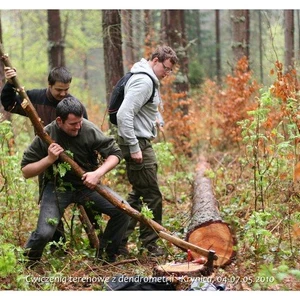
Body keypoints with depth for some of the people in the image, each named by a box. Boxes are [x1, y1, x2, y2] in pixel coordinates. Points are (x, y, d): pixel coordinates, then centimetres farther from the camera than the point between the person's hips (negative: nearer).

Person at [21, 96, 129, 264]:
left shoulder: (89, 130, -15)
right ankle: (28, 262, 12)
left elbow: (115, 153, -7)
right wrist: (49, 159, -24)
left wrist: (98, 173, -24)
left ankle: (105, 256, 7)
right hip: (58, 187, -2)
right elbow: (26, 171, -7)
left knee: (123, 211, -15)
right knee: (44, 233, -22)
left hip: (87, 184, 2)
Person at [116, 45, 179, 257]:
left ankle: (120, 241, 18)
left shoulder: (148, 80, 16)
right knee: (153, 197, -3)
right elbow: (124, 115, -25)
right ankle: (149, 245, 7)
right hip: (138, 143, -11)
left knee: (138, 194, 15)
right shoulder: (144, 81, -17)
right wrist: (134, 148, -24)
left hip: (139, 143, 11)